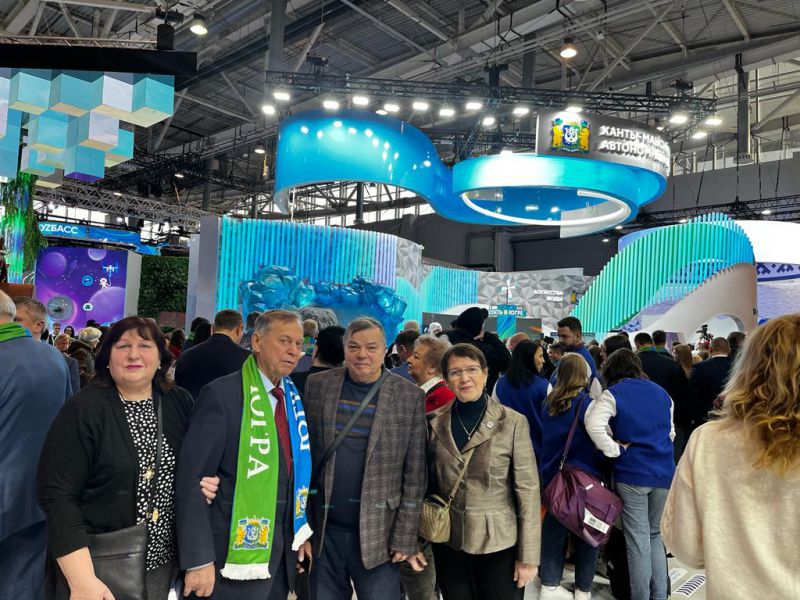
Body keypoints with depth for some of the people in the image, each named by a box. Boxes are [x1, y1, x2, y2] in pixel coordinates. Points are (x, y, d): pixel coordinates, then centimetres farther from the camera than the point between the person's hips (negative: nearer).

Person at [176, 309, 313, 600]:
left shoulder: (294, 399, 4)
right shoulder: (221, 394, -15)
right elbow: (191, 480, -17)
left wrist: (301, 532, 7)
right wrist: (198, 559, -18)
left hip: (284, 549, 6)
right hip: (236, 551, -6)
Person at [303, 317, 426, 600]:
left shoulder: (410, 396, -6)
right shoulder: (317, 385, -1)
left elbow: (414, 474, -4)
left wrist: (405, 538, -6)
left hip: (378, 534, -2)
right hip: (323, 530, 2)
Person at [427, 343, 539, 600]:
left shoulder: (513, 422, -10)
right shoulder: (434, 423, -1)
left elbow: (528, 491, -8)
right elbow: (428, 482, 7)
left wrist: (528, 556, -9)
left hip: (500, 544, -2)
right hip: (448, 544, 3)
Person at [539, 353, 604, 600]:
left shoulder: (548, 403, 3)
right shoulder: (586, 403, -14)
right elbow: (598, 442, -12)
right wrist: (602, 468, 1)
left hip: (552, 477, 5)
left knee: (554, 529, 13)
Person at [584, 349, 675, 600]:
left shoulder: (614, 394, -5)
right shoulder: (661, 392, 12)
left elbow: (593, 425, -22)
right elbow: (670, 432, 20)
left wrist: (616, 450, -11)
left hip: (632, 472, -5)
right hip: (664, 472, 5)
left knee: (638, 540, 3)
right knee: (656, 535, 17)